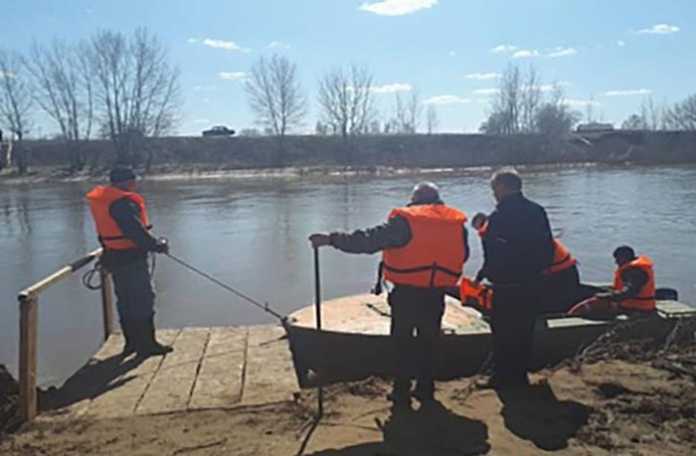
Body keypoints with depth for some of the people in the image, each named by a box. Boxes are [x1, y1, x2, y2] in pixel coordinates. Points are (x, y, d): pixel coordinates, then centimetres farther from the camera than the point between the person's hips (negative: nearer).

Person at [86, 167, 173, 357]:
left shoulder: (103, 200, 13)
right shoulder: (122, 202, -19)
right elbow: (135, 230, -24)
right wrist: (156, 245, -15)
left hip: (114, 257, 10)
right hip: (132, 258, -10)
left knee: (125, 301, 15)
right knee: (143, 300, -4)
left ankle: (132, 342, 24)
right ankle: (146, 344, 0)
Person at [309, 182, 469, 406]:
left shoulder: (405, 221, -13)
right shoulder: (457, 222, 1)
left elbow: (368, 240, -18)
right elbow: (463, 255, 14)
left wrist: (331, 239, -15)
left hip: (407, 293, -4)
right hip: (436, 294, 4)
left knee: (402, 341, 11)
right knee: (428, 341, 18)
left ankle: (402, 392, 15)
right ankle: (425, 389, 25)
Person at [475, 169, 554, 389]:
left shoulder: (500, 215, -16)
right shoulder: (538, 211, 6)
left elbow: (493, 253, -16)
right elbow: (548, 248, 11)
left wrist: (482, 274, -3)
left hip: (507, 284, -7)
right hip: (534, 283, 7)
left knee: (503, 331, 4)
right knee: (524, 330, 15)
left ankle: (503, 377, 11)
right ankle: (519, 375, 24)